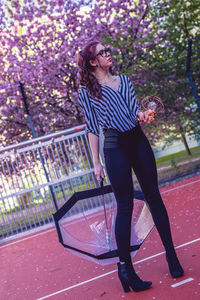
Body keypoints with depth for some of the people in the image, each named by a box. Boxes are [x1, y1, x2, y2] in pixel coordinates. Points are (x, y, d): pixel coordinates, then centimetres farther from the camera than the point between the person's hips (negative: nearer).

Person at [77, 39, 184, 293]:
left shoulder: (124, 80, 15)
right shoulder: (87, 92, 1)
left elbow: (135, 108, 14)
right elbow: (92, 129, 1)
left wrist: (143, 115, -10)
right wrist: (96, 162, -2)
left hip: (138, 140, 5)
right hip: (115, 148, -4)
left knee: (154, 197, 6)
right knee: (125, 206, -4)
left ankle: (171, 254, 17)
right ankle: (125, 267, 7)